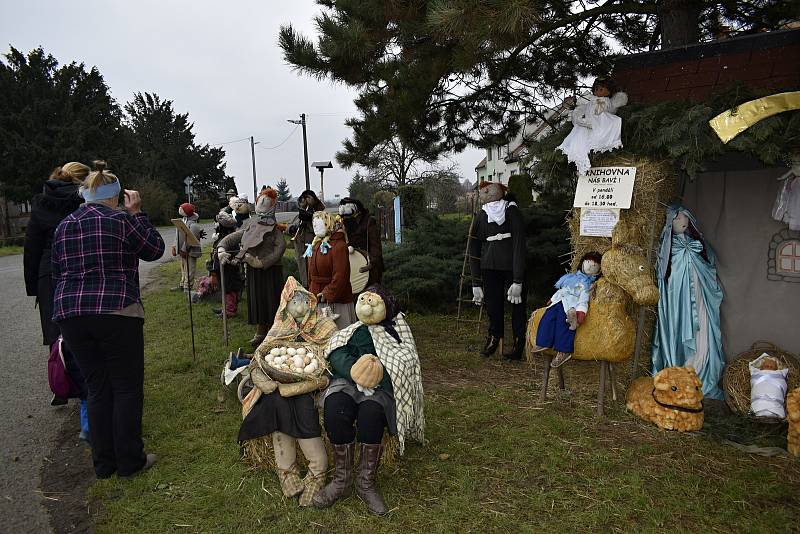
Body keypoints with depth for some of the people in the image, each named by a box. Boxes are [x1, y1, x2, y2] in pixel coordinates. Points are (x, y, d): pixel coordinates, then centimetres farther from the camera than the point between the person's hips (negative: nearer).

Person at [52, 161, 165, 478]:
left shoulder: (64, 226, 13)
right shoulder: (121, 220, -5)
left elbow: (57, 273, 18)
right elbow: (155, 250, 6)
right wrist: (137, 213, 9)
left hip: (69, 314, 6)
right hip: (116, 313, -6)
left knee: (98, 389, 14)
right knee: (127, 388, 6)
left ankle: (104, 464, 21)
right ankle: (130, 461, 12)